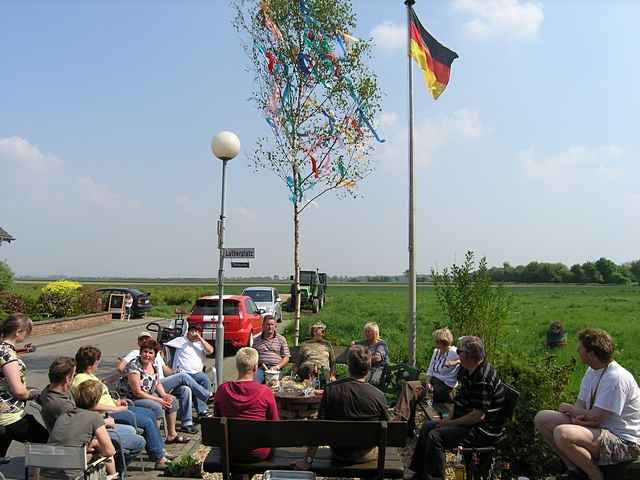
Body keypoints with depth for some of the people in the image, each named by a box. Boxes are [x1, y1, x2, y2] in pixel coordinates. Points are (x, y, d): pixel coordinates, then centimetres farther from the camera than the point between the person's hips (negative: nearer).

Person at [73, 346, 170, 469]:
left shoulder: (89, 375, 13)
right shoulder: (81, 379, -19)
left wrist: (115, 402, 8)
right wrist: (116, 408, -19)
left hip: (113, 407, 11)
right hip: (106, 414, -11)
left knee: (150, 414, 10)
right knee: (147, 422, -13)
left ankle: (160, 449, 15)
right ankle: (159, 459, -3)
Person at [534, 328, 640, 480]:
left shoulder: (616, 378, -24)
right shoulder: (592, 371, 6)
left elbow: (594, 417, -22)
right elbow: (579, 406, 6)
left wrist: (568, 408, -5)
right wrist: (576, 416, -17)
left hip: (624, 443, -9)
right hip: (600, 428, 9)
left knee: (562, 433, -33)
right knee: (542, 418, 0)